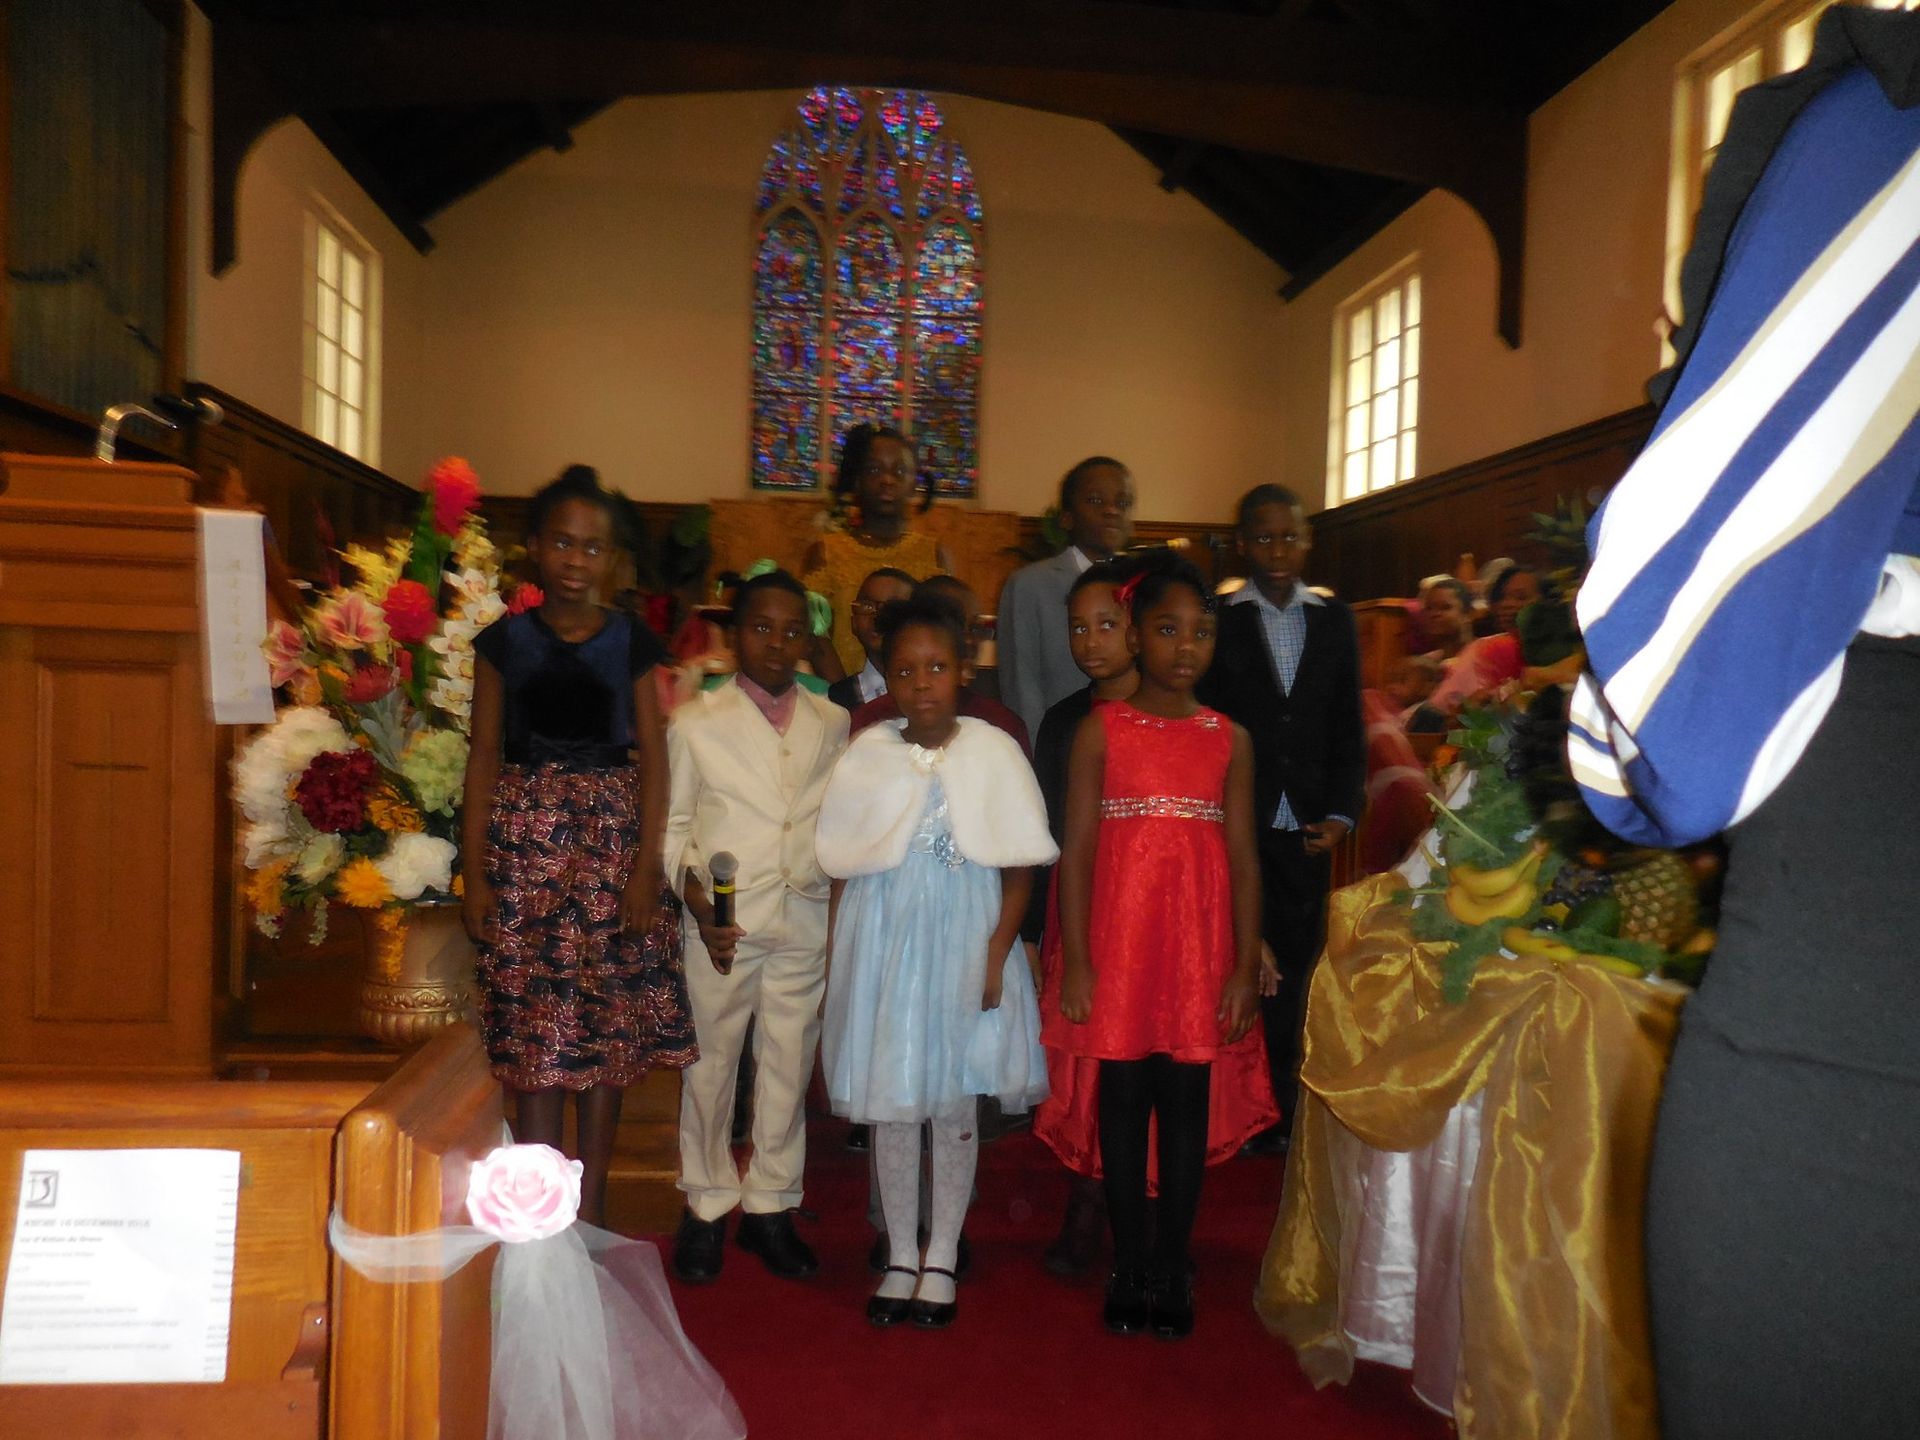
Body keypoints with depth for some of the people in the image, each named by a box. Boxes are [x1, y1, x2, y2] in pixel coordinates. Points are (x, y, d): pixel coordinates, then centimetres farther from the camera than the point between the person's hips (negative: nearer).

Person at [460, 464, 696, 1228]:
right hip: (525, 841, 0)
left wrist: (647, 865, -7)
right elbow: (484, 756, 4)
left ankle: (591, 1213, 18)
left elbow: (652, 757, 1)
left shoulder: (632, 641, 4)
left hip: (613, 837, 0)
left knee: (607, 1029, 4)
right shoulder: (503, 641, 4)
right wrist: (474, 872, -1)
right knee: (534, 1034, 1)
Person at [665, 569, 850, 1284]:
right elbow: (672, 828, 2)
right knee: (710, 1063, 8)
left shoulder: (833, 725, 7)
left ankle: (770, 1204, 26)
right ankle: (706, 1204, 26)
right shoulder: (695, 723, 1)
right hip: (723, 922, -2)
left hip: (806, 922, 2)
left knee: (789, 1066, 10)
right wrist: (700, 909, -10)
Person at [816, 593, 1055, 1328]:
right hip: (882, 938, 1)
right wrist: (836, 961, 1)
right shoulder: (866, 754, -1)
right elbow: (844, 869, 3)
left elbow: (1019, 867, -3)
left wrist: (996, 956, -9)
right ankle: (901, 1257, 27)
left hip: (964, 942, -1)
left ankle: (941, 1259, 27)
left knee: (955, 1104, 9)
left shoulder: (993, 751, -5)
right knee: (890, 1104, 10)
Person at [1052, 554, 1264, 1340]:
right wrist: (1075, 963, -8)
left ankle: (1172, 1265, 23)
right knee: (1123, 1098, 7)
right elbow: (1075, 852, -4)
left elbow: (1244, 857, 4)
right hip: (1117, 941, -1)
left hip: (1199, 944, 2)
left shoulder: (1230, 739, 5)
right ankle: (1129, 1265, 22)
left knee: (1185, 1103, 8)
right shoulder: (1100, 731, -1)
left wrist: (1247, 965, -1)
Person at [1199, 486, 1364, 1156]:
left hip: (1307, 829, 3)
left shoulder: (1335, 620, 10)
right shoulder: (1215, 619, -1)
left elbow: (1348, 729, 10)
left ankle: (1281, 1113, 17)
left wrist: (1341, 814, 1)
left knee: (1292, 974, 6)